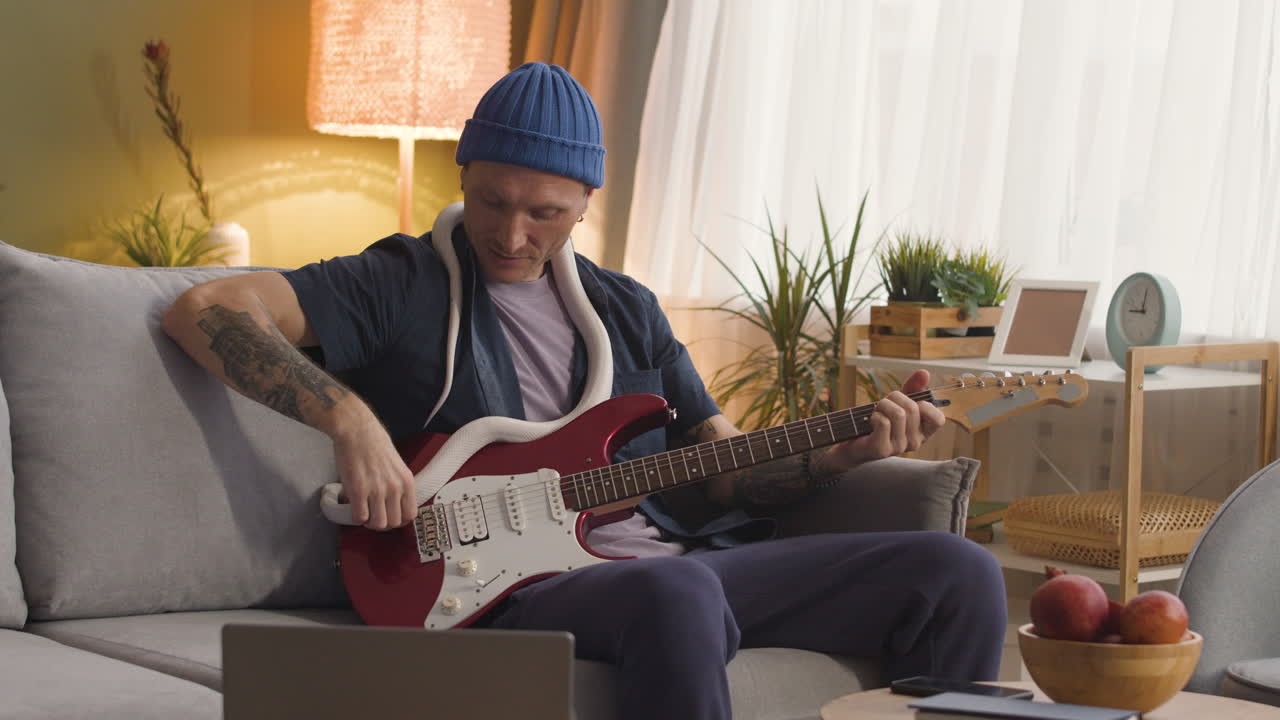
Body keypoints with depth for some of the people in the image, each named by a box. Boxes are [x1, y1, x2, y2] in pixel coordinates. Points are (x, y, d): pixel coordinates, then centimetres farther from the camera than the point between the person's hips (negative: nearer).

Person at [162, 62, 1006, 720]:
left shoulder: (627, 308, 22)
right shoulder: (405, 288, 4)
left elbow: (724, 468, 22)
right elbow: (205, 310, -7)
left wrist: (851, 452, 3)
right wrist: (351, 420, -20)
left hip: (680, 552, 6)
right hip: (517, 584, -6)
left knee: (958, 573, -7)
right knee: (677, 598, -42)